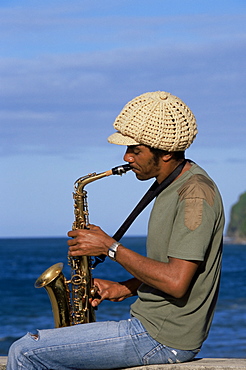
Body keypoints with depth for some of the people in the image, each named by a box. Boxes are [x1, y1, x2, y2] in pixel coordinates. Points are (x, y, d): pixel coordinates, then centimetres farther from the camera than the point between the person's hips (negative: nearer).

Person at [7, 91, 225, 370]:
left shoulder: (195, 194, -18)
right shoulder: (173, 185, 14)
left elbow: (176, 282, -25)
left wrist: (110, 248, -16)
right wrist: (125, 289, 6)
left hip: (163, 340, -10)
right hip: (152, 323, 10)